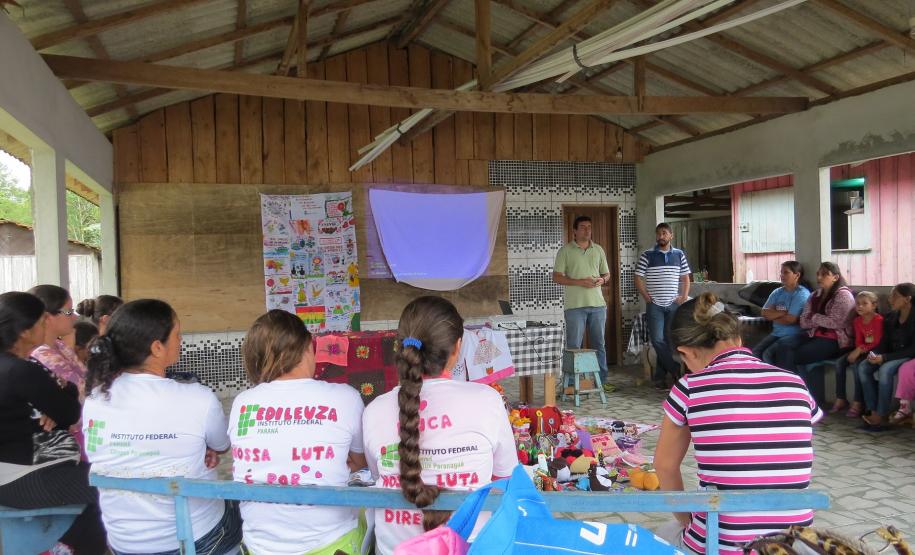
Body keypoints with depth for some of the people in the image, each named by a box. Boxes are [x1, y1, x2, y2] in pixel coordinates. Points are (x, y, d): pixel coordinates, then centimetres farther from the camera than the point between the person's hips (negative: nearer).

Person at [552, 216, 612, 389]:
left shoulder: (598, 250, 13)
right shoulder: (565, 251, -1)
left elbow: (607, 274, 19)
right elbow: (557, 277, -5)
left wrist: (602, 280, -5)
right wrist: (579, 282, -16)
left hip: (597, 303, 4)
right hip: (575, 305, -4)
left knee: (599, 344, 11)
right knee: (574, 345, -1)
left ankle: (601, 380, 20)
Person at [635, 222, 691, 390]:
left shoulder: (679, 255, 7)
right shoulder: (647, 256, -1)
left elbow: (685, 278, 13)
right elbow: (638, 279, 0)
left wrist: (684, 297, 1)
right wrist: (647, 298, -6)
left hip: (674, 305, 2)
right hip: (654, 305, -2)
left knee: (669, 341, 4)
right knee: (658, 340, -9)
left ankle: (660, 377, 13)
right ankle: (677, 371, 4)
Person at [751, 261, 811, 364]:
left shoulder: (802, 294, -8)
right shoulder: (777, 292, 13)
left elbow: (790, 319, -16)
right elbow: (764, 313, 1)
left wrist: (773, 315, 0)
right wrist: (783, 312, -12)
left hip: (794, 335, -6)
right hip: (776, 333, 6)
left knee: (768, 354, -27)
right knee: (755, 352, -17)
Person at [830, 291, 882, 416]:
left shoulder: (878, 320, -15)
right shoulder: (858, 321, 9)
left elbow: (878, 342, -19)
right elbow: (858, 341, 9)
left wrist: (860, 350, -23)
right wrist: (858, 350, -13)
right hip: (862, 350, 8)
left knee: (856, 364, -31)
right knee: (840, 362, -11)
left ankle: (858, 403, -26)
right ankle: (841, 399, -8)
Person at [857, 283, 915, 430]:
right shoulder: (891, 318, 7)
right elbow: (884, 342, 9)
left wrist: (884, 358, -25)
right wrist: (874, 354, -13)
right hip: (892, 356, 7)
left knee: (885, 369, -33)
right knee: (863, 366, -16)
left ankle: (881, 415, -26)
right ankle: (873, 410, -19)